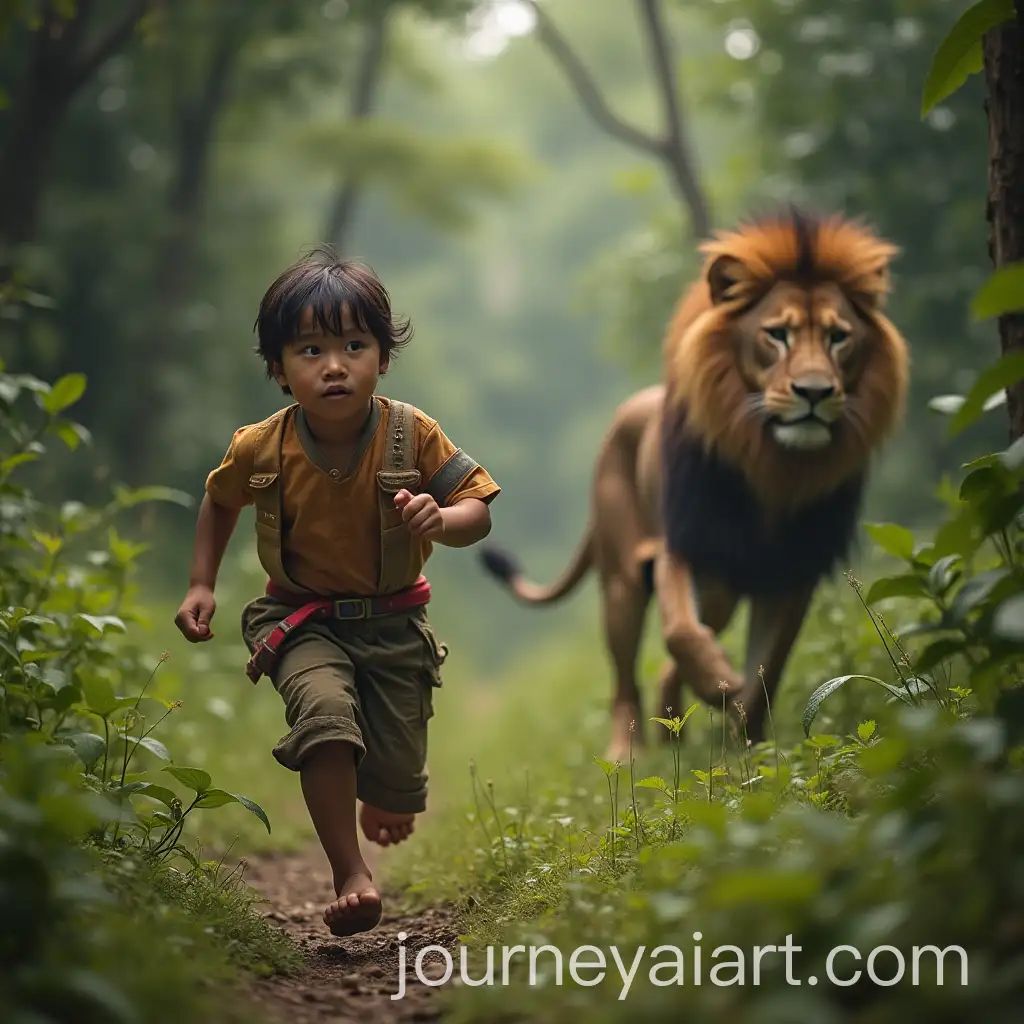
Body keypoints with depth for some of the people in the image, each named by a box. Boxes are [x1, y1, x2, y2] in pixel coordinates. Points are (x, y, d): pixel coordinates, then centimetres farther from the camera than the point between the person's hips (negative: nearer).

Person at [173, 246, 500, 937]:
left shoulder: (413, 436, -17)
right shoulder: (260, 450, -14)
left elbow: (479, 510, -11)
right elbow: (220, 501, 8)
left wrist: (441, 521, -32)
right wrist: (202, 584, 3)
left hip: (393, 621, 1)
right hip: (303, 622, -1)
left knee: (398, 784, 8)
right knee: (325, 708, -34)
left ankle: (382, 801, 50)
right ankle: (350, 874, -23)